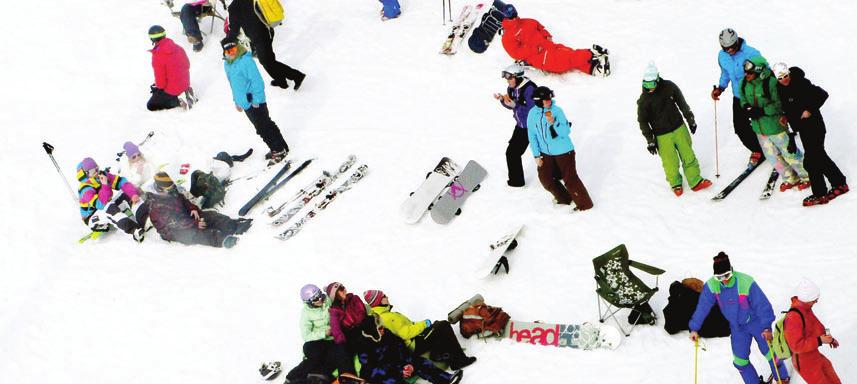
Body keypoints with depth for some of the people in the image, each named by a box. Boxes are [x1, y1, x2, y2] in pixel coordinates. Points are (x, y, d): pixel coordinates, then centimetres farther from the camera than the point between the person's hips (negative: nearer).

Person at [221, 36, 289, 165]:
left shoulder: (246, 61, -19)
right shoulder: (227, 64, 7)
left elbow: (257, 81, -19)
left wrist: (256, 100, -19)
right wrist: (237, 101, 23)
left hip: (255, 102, -9)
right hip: (245, 103, 9)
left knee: (265, 126, -3)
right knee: (260, 128, 15)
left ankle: (280, 150, 7)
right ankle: (275, 149, 25)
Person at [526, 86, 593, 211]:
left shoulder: (557, 111, -16)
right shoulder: (532, 114, -5)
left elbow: (566, 131, -18)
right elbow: (532, 135, 2)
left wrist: (554, 123, -35)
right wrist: (536, 155, 1)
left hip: (563, 151, -5)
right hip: (546, 153, 5)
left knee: (570, 179, -3)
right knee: (545, 178, 8)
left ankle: (584, 204, 11)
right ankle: (564, 198, 30)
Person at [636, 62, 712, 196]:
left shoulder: (669, 87, -7)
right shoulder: (644, 99, -13)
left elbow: (682, 104, 7)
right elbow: (643, 122, -6)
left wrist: (690, 120, 13)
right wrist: (650, 141, -7)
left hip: (679, 128, 3)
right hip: (662, 136, -3)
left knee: (688, 156, 10)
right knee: (671, 162, 2)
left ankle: (695, 181, 22)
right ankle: (675, 184, 25)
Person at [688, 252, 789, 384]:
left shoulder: (746, 283, -30)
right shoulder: (712, 285, -19)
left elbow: (762, 304, -25)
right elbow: (702, 307, -9)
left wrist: (766, 327, -30)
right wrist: (694, 328, -7)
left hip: (757, 323, -4)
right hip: (737, 328, 4)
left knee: (769, 352, 8)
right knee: (740, 361, 6)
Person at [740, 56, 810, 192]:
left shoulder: (771, 83, -26)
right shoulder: (744, 83, -6)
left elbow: (779, 105, -23)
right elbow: (743, 100, 9)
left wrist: (761, 111, -30)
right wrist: (747, 107, -13)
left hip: (775, 125, -7)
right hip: (759, 127, 7)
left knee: (789, 153, 7)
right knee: (772, 156, 19)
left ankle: (806, 177, 28)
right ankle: (790, 179, 38)